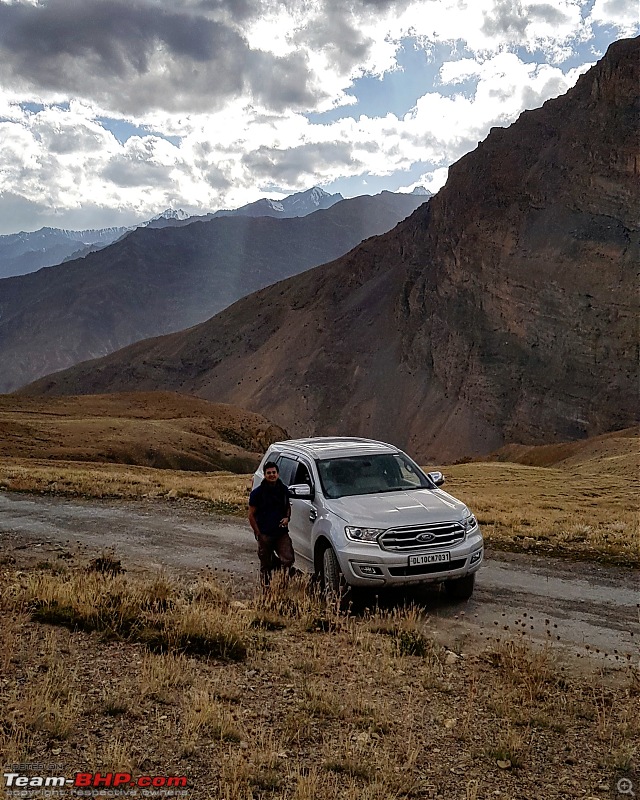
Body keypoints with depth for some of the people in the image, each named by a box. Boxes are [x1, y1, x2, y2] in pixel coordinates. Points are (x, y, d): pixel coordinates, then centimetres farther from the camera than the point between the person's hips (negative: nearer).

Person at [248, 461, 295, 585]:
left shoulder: (284, 490, 7)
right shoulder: (257, 493, -4)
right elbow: (251, 515, -1)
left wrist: (287, 518, 1)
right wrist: (258, 533, -8)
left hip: (282, 533, 2)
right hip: (265, 535, -2)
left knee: (288, 559, -12)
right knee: (266, 565, 6)